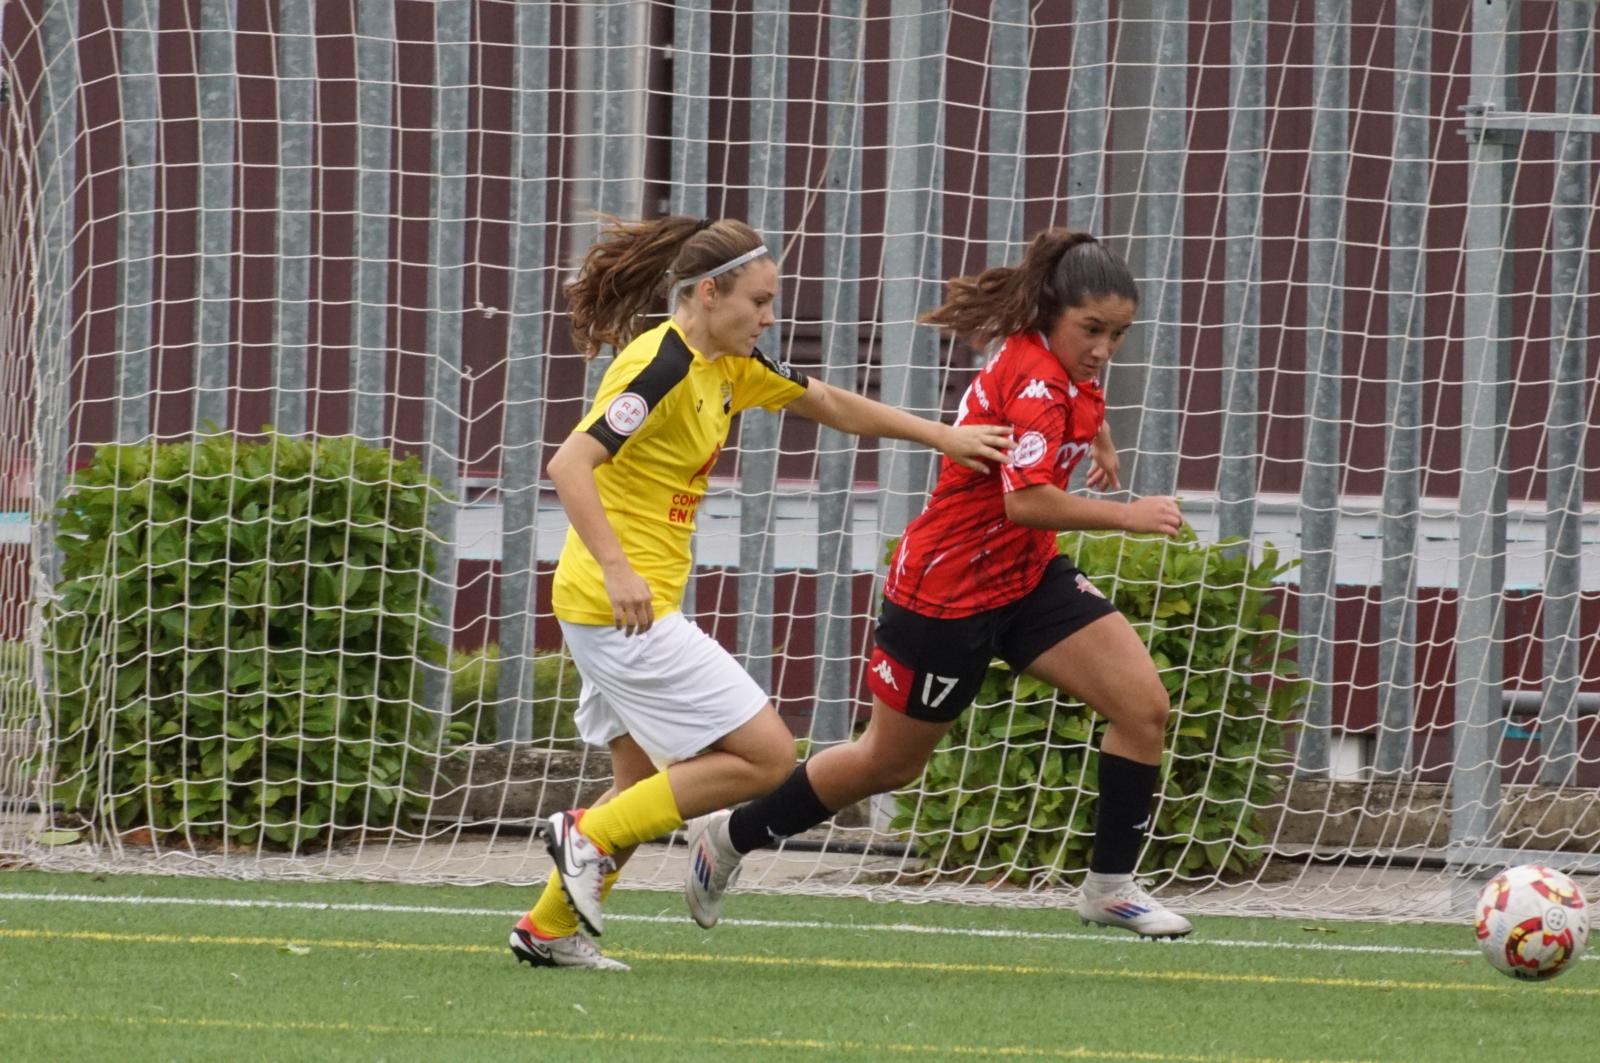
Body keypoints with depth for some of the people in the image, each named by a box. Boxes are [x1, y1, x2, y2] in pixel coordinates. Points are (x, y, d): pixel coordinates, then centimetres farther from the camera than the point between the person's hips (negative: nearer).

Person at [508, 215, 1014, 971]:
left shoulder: (726, 367, 11)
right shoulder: (662, 369, -18)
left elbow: (828, 405, 24)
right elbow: (568, 466, -27)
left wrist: (942, 437, 24)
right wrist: (617, 569, -35)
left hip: (640, 605, 10)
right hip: (624, 607, -10)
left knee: (650, 782, 17)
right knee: (766, 755, -8)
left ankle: (548, 930, 22)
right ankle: (590, 835, -4)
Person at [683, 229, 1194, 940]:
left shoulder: (1057, 365, -1)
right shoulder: (1035, 380, -28)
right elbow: (1027, 502, -42)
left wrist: (1096, 435, 22)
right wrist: (1124, 516, -37)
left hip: (1026, 577, 8)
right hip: (949, 591, -8)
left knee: (1144, 707, -7)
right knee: (891, 761, 10)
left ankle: (1111, 886, 5)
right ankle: (727, 837, 30)